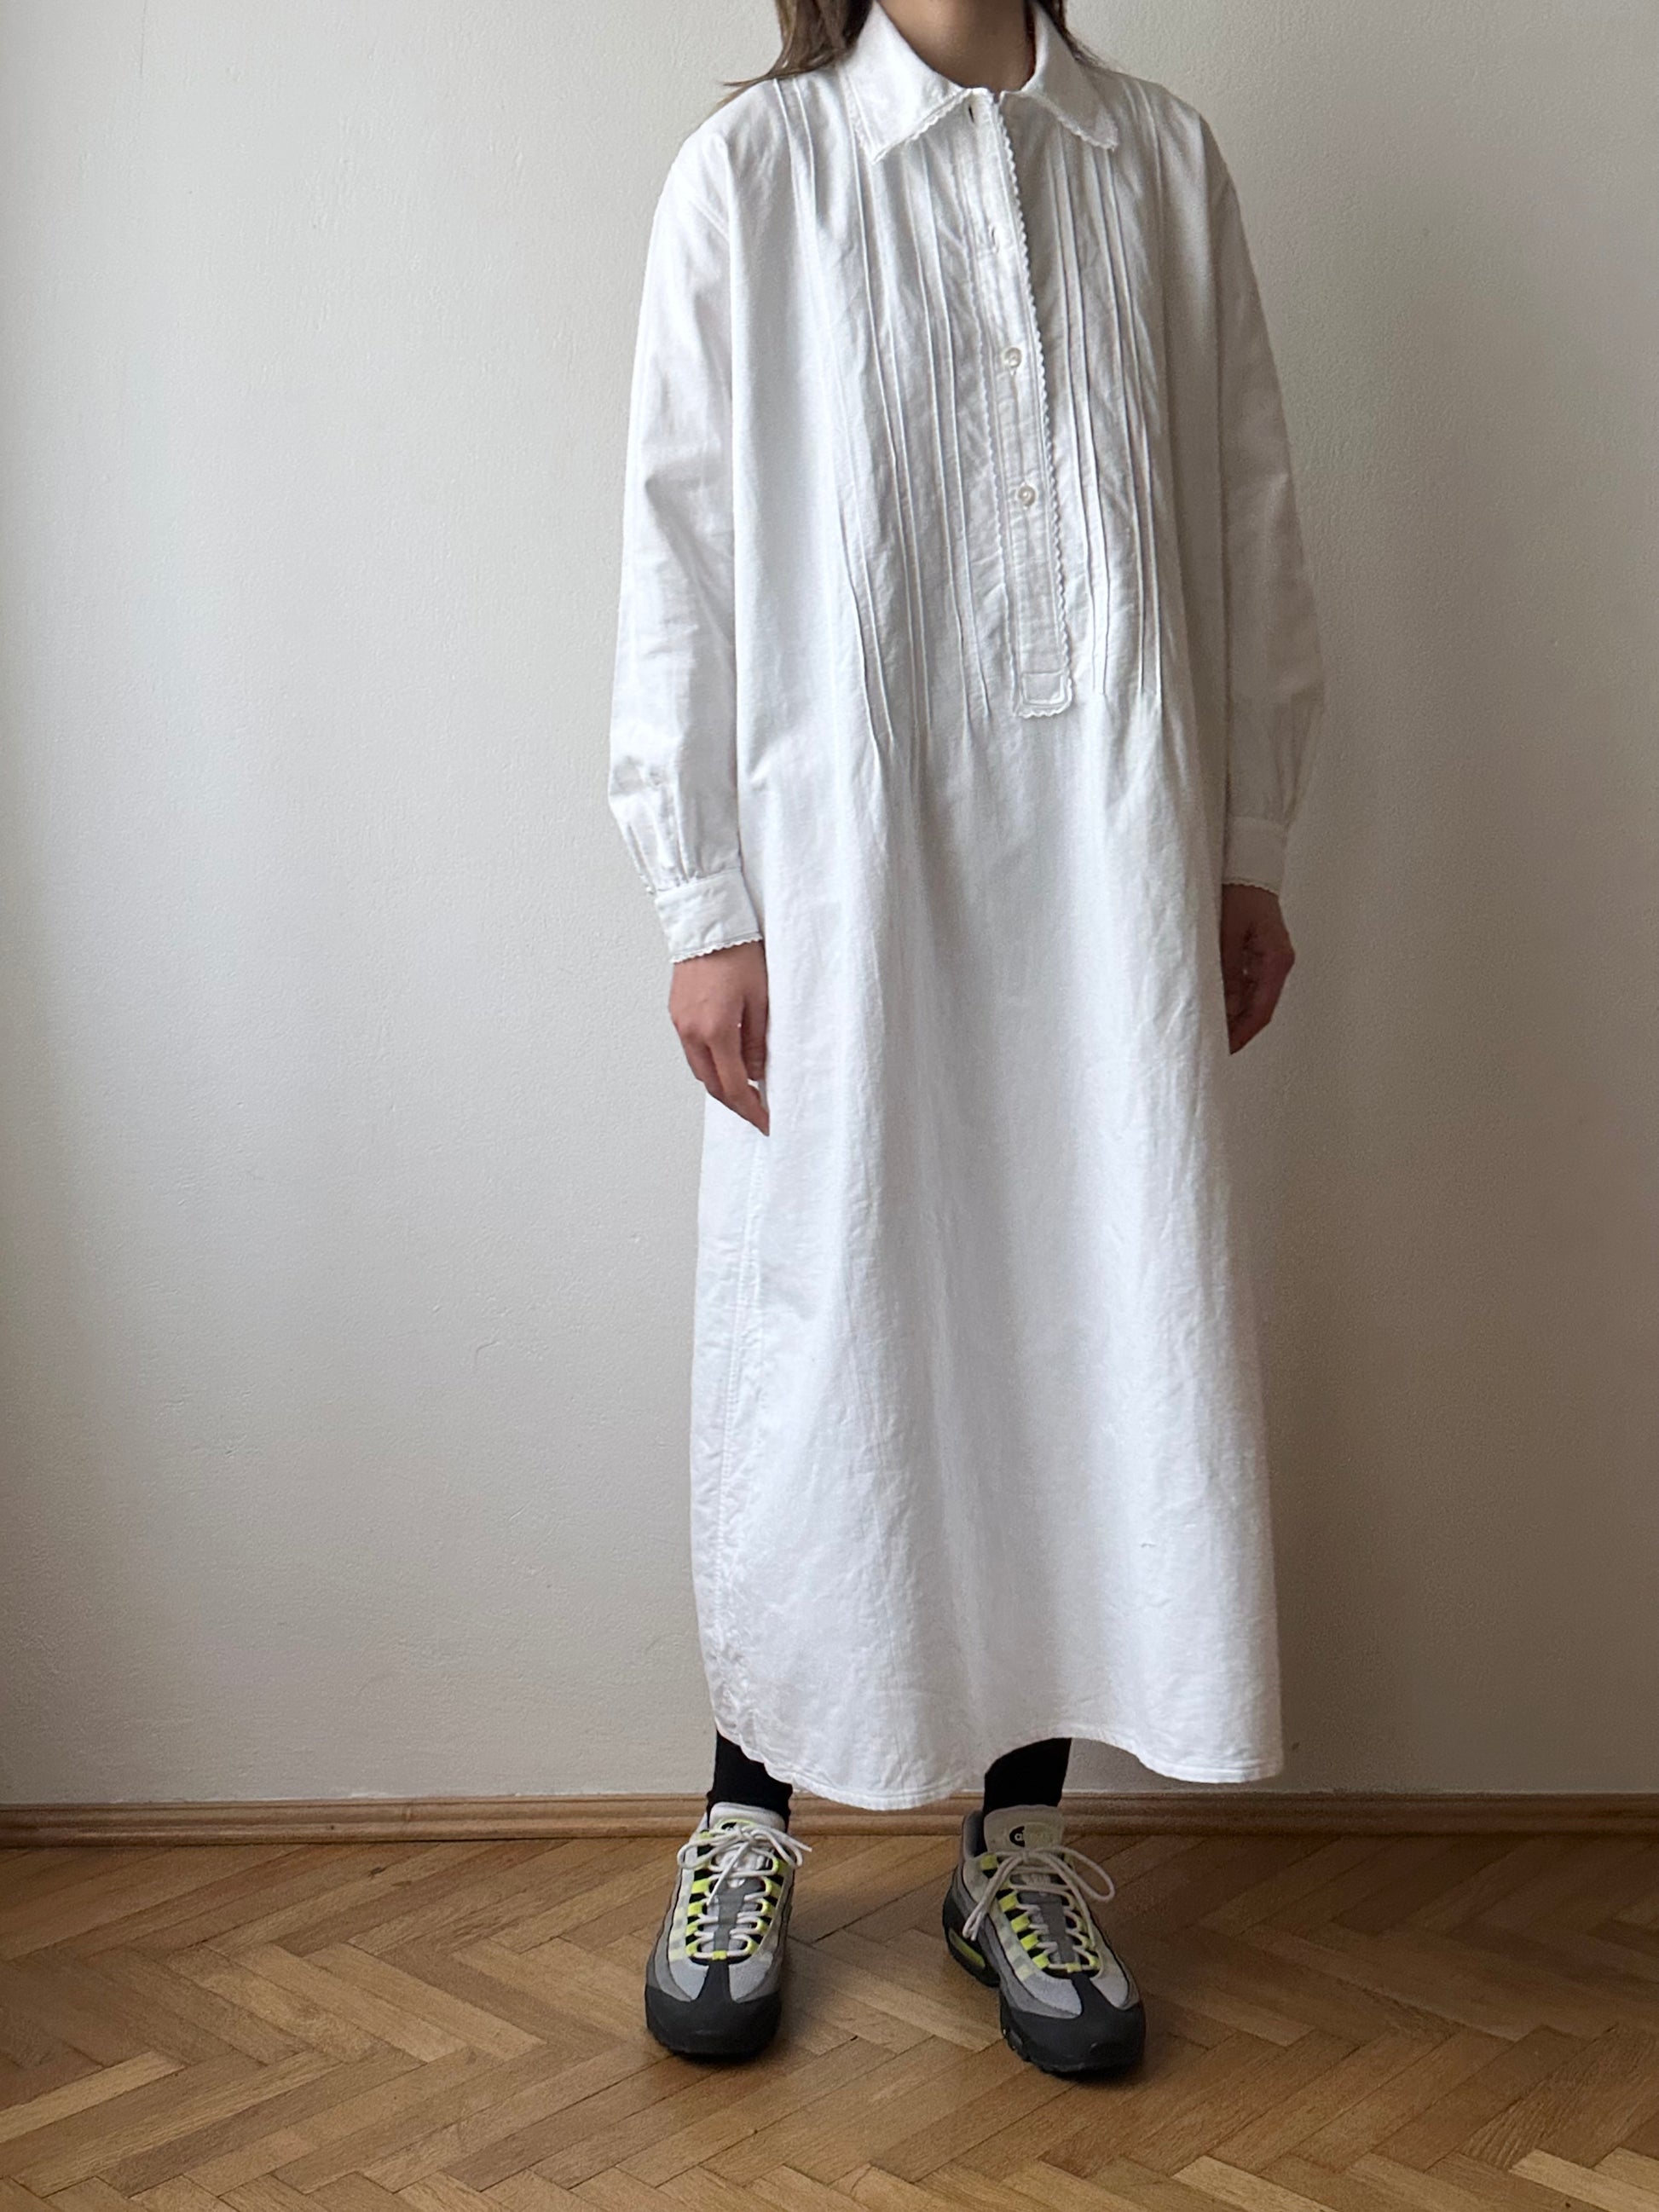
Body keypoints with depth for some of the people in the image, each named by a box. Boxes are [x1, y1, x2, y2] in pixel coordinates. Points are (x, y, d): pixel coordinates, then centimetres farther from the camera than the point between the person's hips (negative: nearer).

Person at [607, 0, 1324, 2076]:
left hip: (1107, 857, 3)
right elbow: (682, 553, -1)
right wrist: (704, 903, -5)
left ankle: (1020, 1830, 22)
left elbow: (1244, 514, 11)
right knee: (823, 1336, 4)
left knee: (1093, 1324, 5)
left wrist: (1248, 849, 8)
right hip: (846, 862, -2)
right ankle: (746, 1818, 24)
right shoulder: (748, 174, 2)